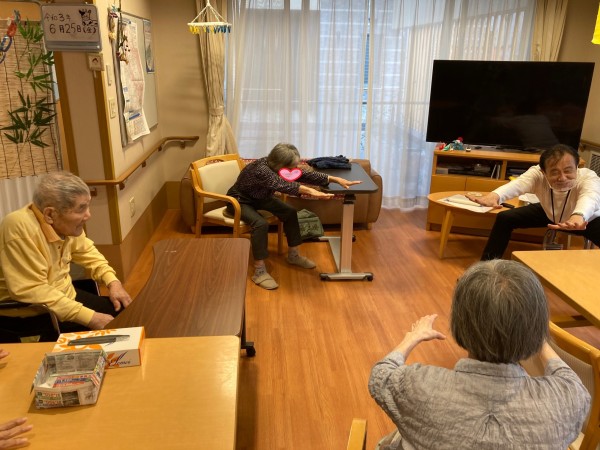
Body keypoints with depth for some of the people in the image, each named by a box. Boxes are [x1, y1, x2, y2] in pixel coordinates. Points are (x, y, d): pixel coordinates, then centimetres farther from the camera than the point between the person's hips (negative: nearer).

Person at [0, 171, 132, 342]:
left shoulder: (65, 222, -6)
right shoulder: (20, 227, -28)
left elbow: (86, 252, 13)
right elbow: (31, 292, -29)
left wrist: (112, 281, -2)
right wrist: (89, 317, -29)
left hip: (64, 296, 8)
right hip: (26, 316, -8)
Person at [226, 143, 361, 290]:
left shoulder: (281, 167, -15)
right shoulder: (261, 169, -38)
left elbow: (306, 175, -18)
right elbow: (283, 185, -52)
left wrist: (336, 179, -24)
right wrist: (311, 191, -63)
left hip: (260, 198, 8)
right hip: (239, 201, -8)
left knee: (290, 212, -6)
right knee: (261, 223, -32)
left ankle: (293, 255, 9)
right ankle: (259, 271, -24)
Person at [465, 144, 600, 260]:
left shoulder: (588, 177, -38)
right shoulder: (538, 173, -33)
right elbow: (518, 183, -54)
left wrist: (578, 216, -85)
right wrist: (494, 195, -78)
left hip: (586, 218, -2)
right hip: (548, 213, 2)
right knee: (505, 218, -11)